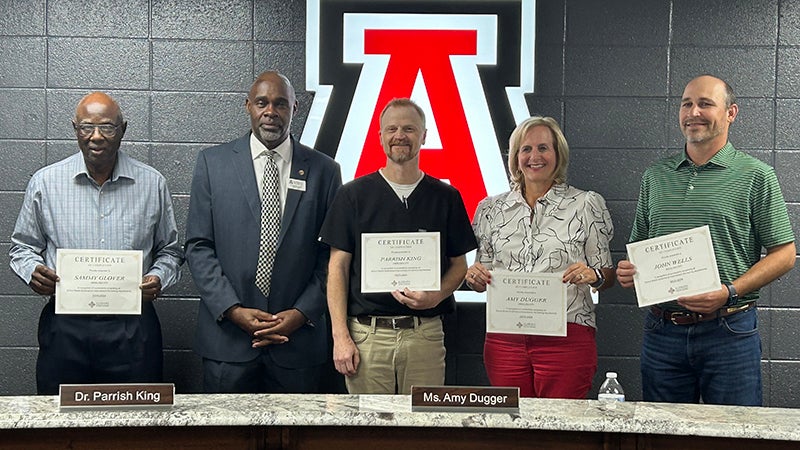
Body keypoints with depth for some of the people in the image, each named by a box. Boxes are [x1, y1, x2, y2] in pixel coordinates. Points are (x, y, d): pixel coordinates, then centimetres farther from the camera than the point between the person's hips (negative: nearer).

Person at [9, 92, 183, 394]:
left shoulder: (152, 184, 3)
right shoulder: (45, 182, 2)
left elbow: (169, 250, 12)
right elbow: (23, 246, 13)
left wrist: (158, 277, -8)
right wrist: (32, 271, -8)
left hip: (132, 329, 0)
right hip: (64, 327, 0)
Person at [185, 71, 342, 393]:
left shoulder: (323, 170, 4)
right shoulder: (213, 163, 4)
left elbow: (332, 254, 3)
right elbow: (198, 247, 1)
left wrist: (302, 313, -8)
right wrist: (233, 310, -9)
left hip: (298, 340, 0)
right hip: (227, 337, 0)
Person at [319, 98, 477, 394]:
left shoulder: (446, 197, 8)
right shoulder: (353, 194, 5)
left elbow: (458, 265, 12)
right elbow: (338, 267, 3)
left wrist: (436, 296, -10)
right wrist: (341, 336, -5)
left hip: (426, 335, 1)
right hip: (366, 334, -1)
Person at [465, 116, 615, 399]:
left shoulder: (586, 204, 4)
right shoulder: (491, 209, 11)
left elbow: (607, 275, 5)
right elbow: (482, 279, 16)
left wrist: (593, 276, -16)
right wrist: (474, 277, -5)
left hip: (567, 338, -2)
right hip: (504, 340, 2)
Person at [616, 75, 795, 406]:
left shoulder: (755, 176, 0)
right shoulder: (655, 176, 12)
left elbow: (784, 253, -3)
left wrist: (730, 292, -16)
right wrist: (628, 270, -3)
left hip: (729, 331, -3)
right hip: (661, 332, 4)